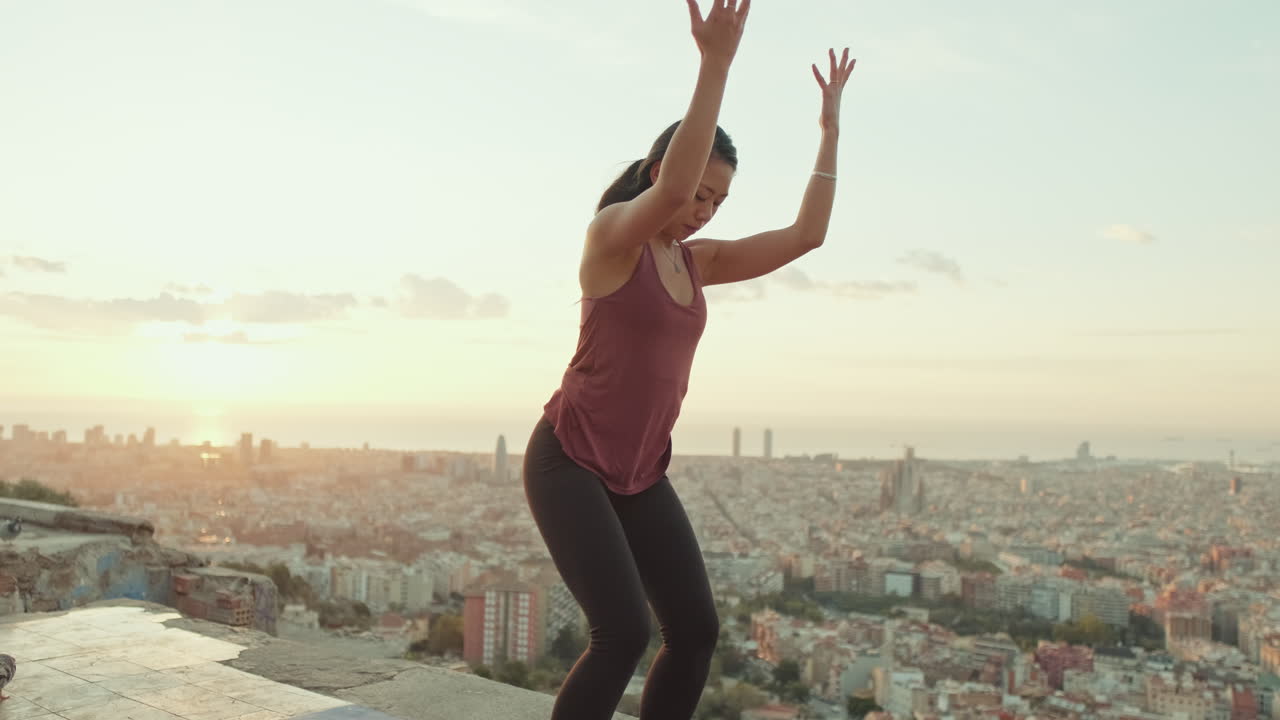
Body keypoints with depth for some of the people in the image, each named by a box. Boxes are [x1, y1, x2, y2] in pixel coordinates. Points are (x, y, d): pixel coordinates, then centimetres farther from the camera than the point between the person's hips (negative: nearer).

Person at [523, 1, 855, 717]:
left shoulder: (698, 261, 11)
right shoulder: (611, 232, -11)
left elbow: (807, 234, 7)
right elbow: (669, 189, -34)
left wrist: (831, 125, 10)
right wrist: (715, 64, -37)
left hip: (639, 474, 8)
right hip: (568, 462, -7)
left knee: (697, 630, 1)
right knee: (625, 633, -18)